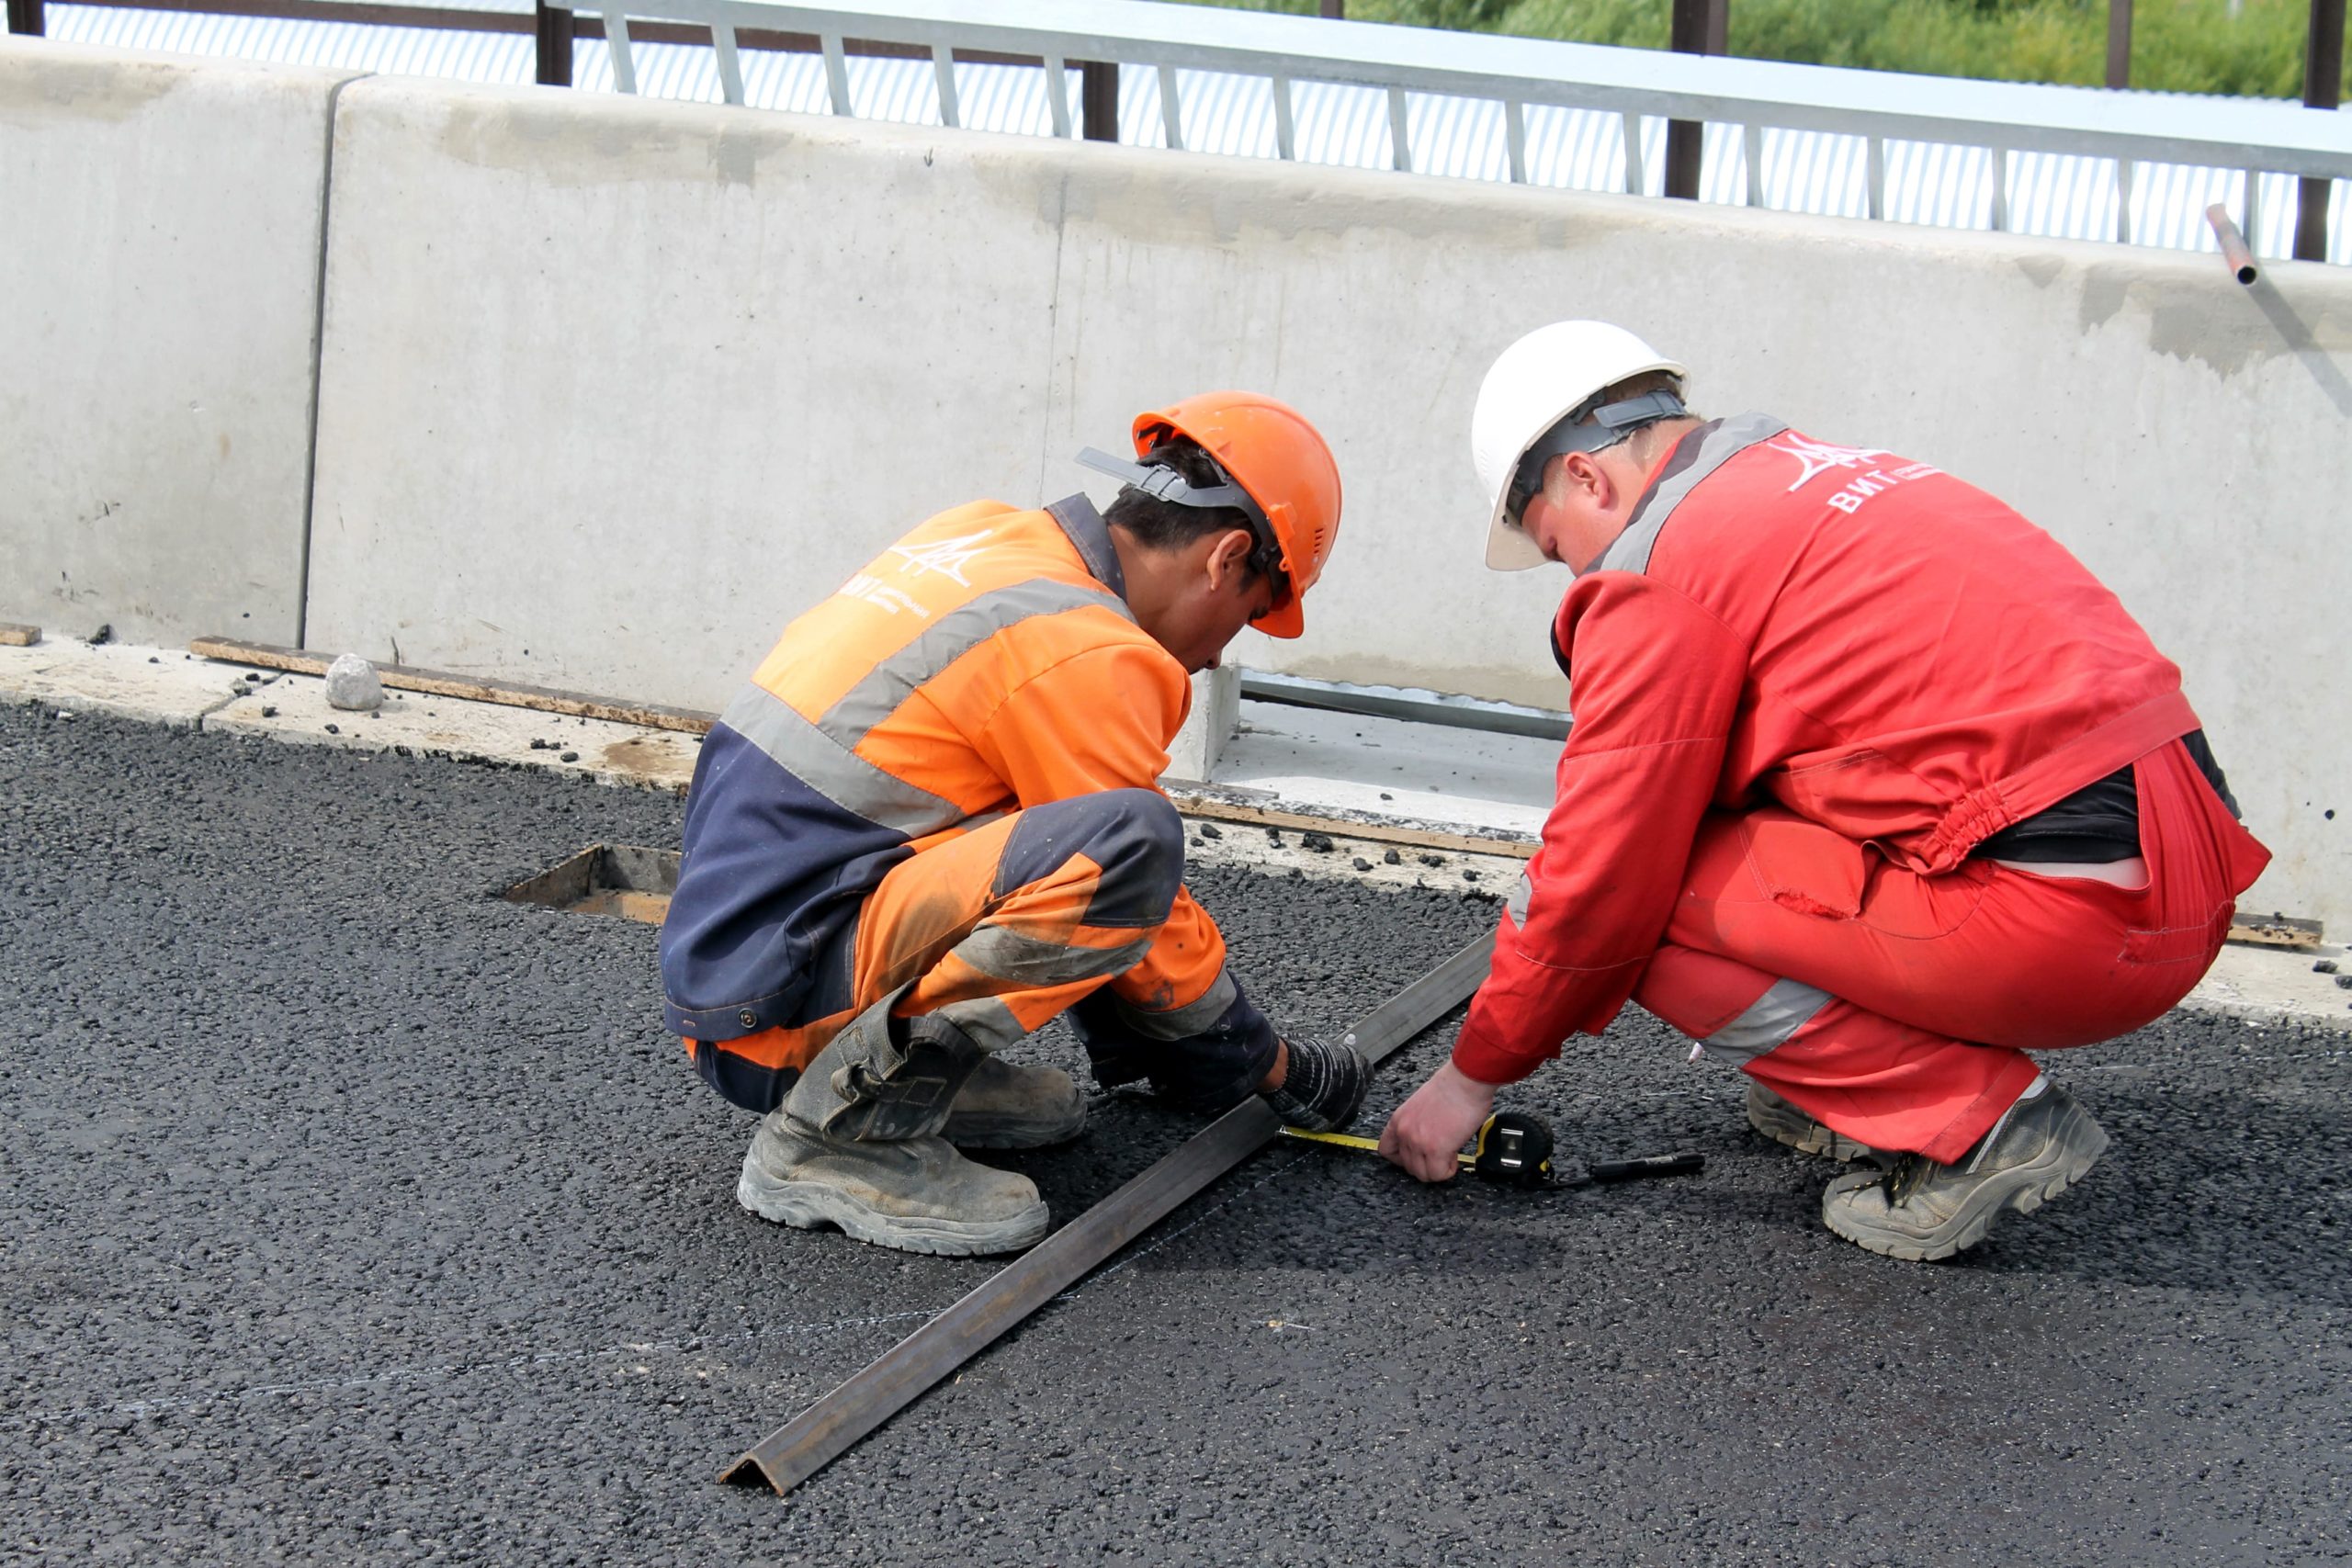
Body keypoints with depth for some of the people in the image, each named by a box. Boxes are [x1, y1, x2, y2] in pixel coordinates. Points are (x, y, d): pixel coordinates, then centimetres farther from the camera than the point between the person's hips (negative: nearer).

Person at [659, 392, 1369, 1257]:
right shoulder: (1085, 653, -14)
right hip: (782, 1013, -10)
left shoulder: (983, 536, 13)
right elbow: (1138, 894, -8)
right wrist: (1272, 1065, 9)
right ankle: (838, 1130, -16)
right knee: (1130, 841, -26)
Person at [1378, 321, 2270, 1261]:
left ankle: (1971, 1123, -4)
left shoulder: (1660, 568, -6)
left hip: (2063, 923, -9)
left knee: (1641, 899, -4)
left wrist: (1473, 1077, 10)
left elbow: (1597, 885, -4)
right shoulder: (1839, 479, 21)